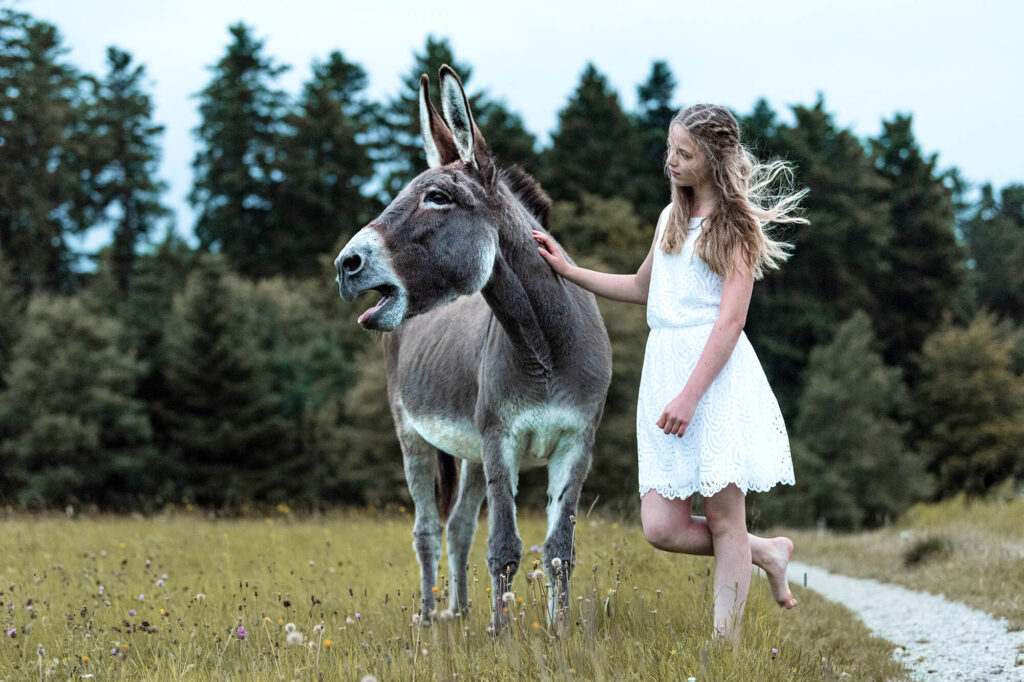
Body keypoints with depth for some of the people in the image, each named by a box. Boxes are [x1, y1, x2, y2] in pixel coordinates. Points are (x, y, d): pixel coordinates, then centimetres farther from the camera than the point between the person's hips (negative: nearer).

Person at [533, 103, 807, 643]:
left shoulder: (735, 223, -2)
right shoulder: (671, 218, 20)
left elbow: (731, 319, -11)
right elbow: (642, 288, 35)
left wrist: (690, 396, -19)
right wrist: (569, 270, 27)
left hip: (717, 374, -7)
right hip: (664, 369, 7)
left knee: (723, 519, -2)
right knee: (662, 527, -2)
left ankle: (726, 645, 4)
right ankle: (766, 552, 21)